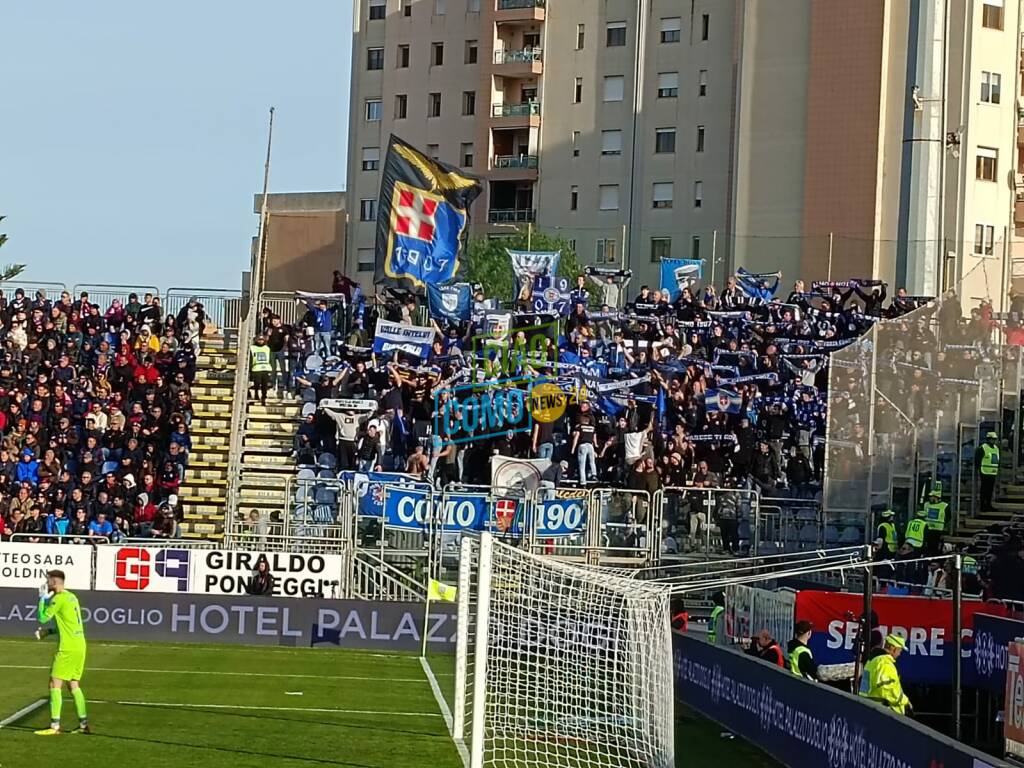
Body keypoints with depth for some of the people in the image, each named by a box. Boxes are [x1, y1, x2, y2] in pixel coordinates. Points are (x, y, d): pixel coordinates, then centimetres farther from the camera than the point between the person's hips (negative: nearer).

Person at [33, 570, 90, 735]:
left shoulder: (59, 599, -12)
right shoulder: (72, 597, 15)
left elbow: (43, 618, -8)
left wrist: (42, 598, 2)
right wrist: (48, 632, 18)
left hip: (68, 648, -9)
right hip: (80, 646, 9)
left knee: (55, 684, -5)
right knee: (74, 685, 14)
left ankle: (54, 726, -7)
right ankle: (84, 724, 13)